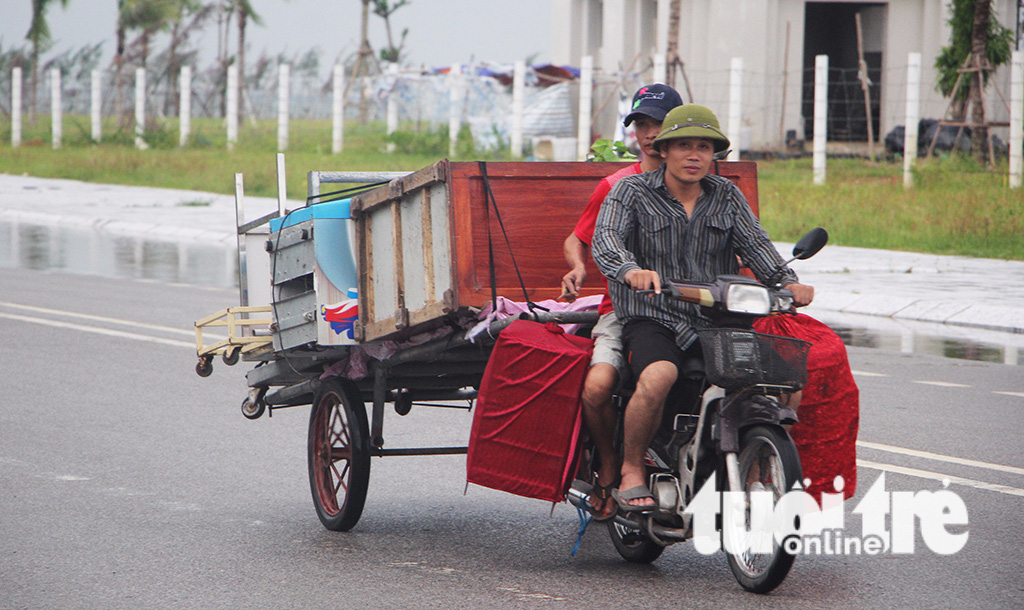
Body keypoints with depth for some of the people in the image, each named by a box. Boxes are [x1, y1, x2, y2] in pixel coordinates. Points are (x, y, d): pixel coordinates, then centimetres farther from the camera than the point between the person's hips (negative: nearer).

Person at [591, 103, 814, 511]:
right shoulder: (632, 192, 4)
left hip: (718, 323, 4)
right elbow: (605, 239, -13)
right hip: (652, 320, -4)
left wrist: (787, 283, -18)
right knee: (658, 376, -36)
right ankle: (631, 472, -14)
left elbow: (754, 243, 3)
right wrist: (630, 269, -36)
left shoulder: (727, 197, 15)